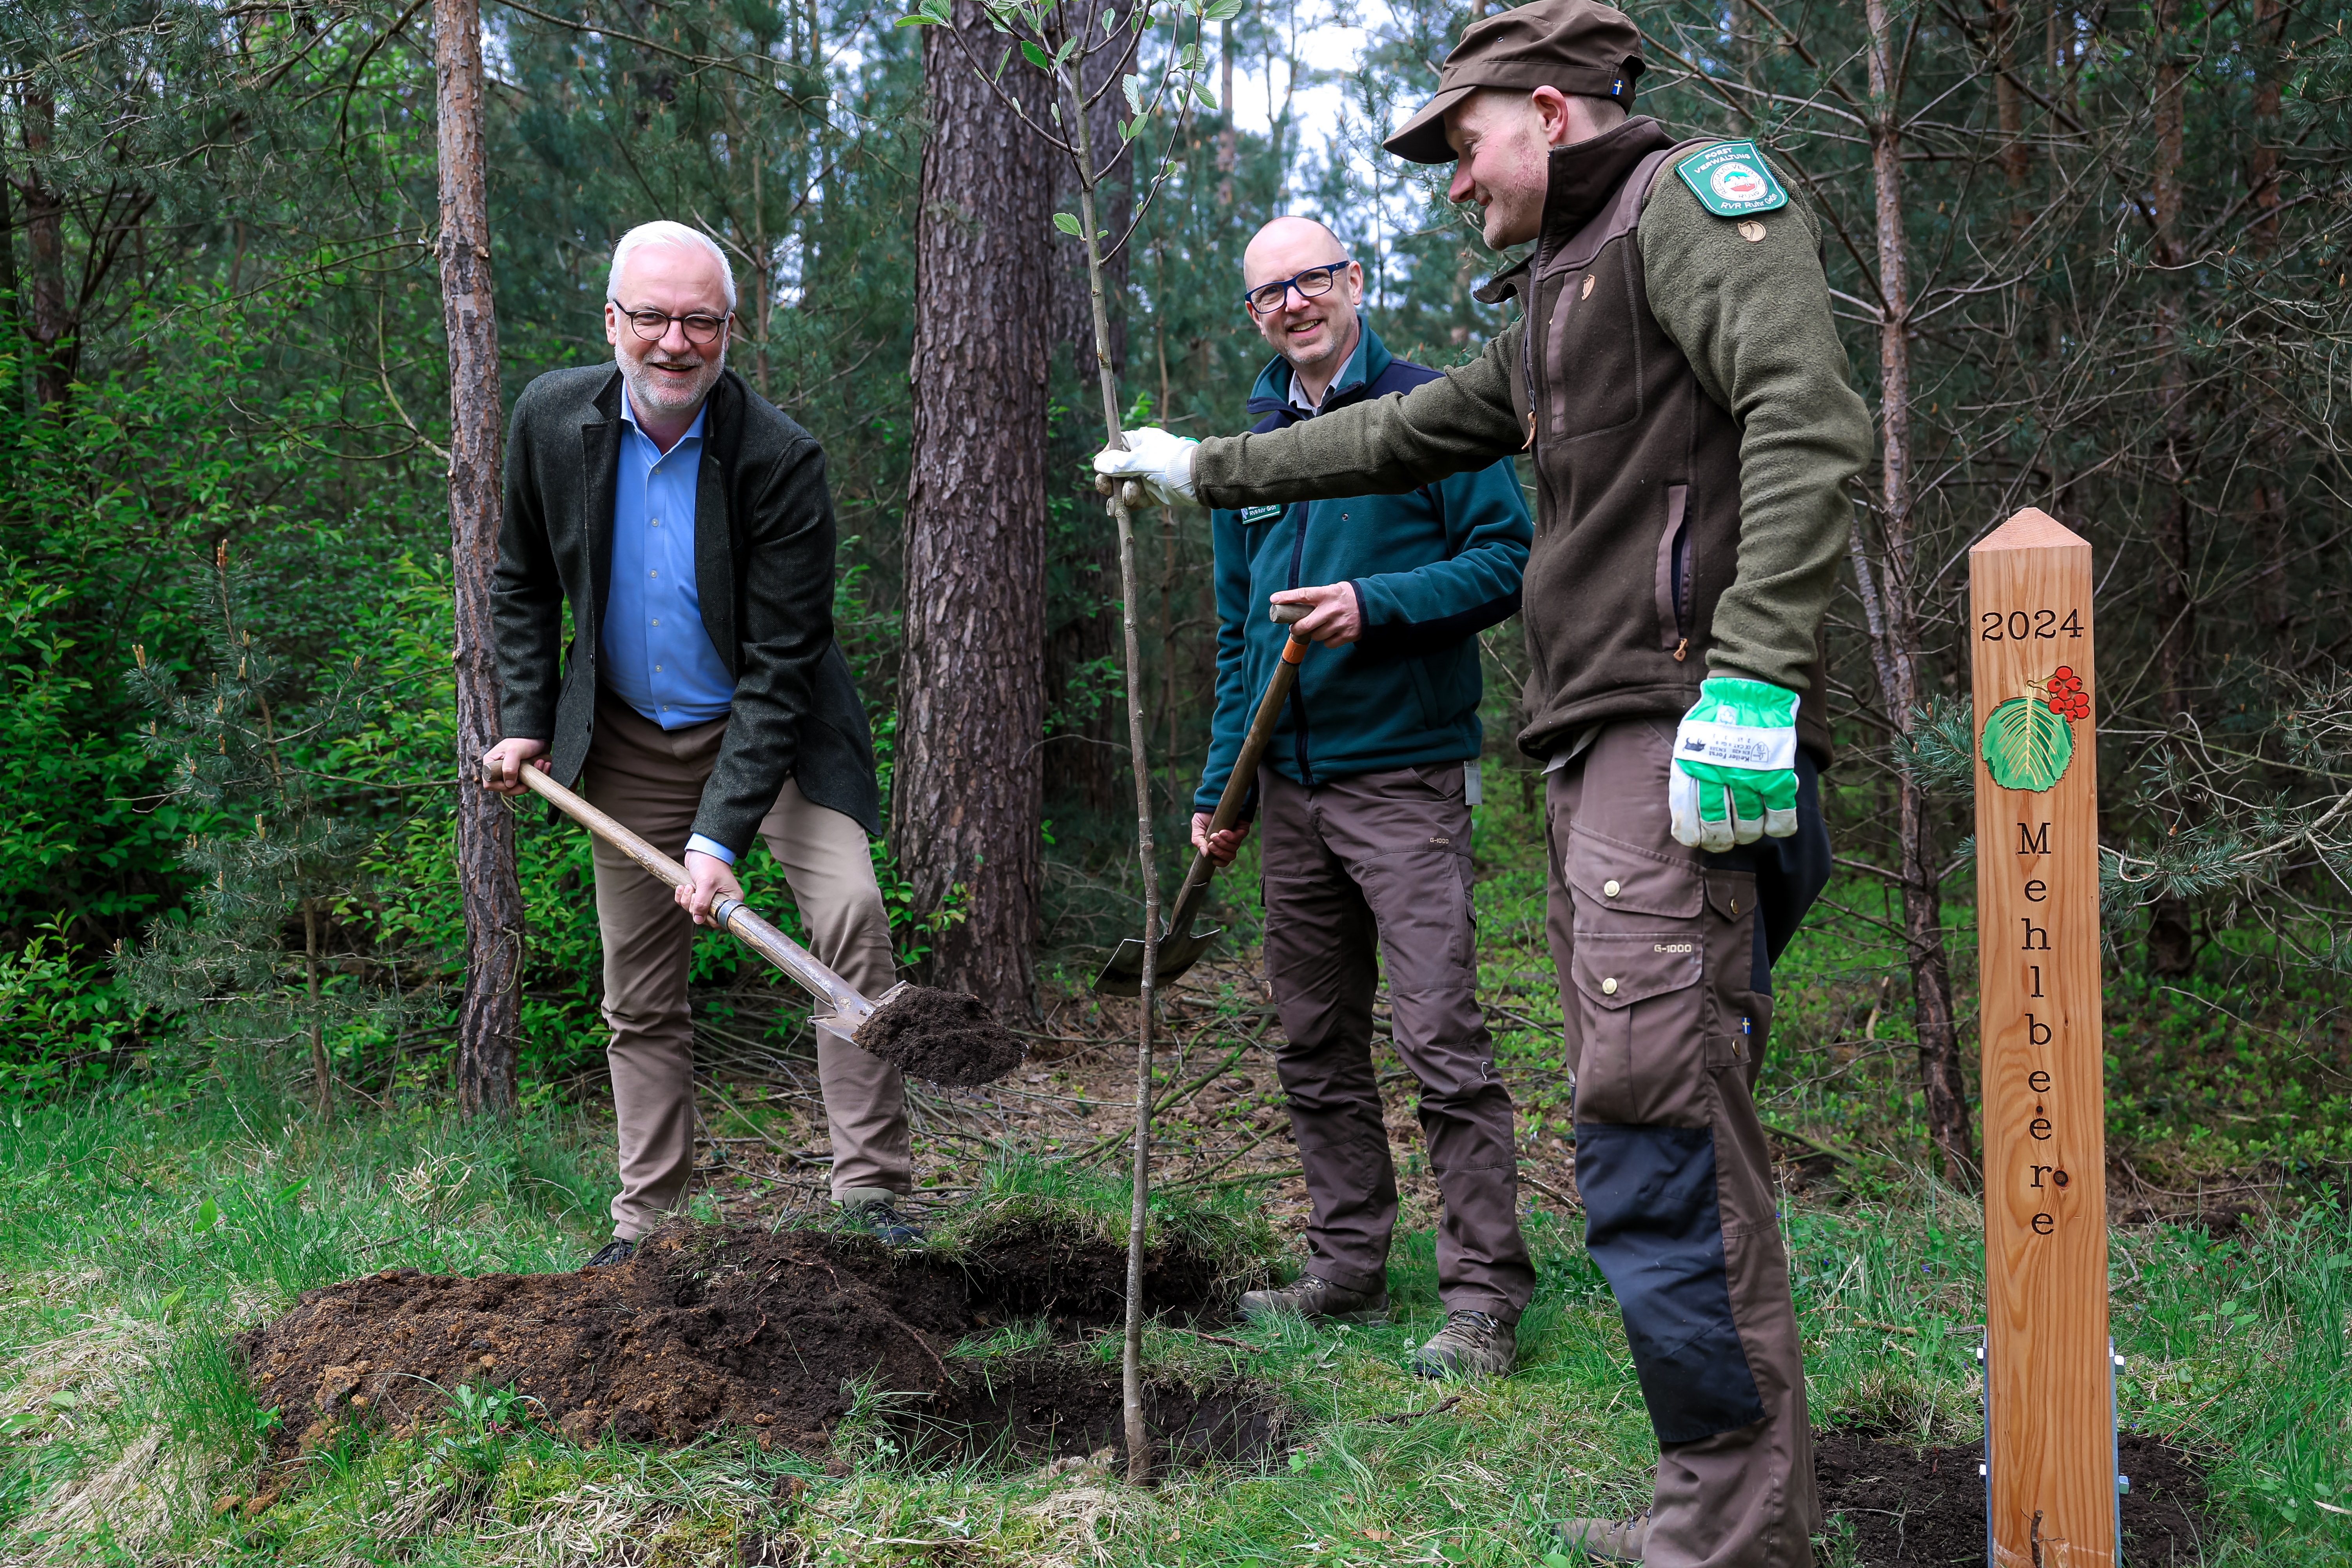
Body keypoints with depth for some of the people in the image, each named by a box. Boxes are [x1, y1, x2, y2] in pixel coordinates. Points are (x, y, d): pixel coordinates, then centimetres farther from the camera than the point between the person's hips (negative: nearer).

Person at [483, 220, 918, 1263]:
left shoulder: (782, 459, -22)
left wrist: (721, 834, -28)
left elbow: (779, 666, -23)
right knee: (638, 998, 8)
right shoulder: (552, 417, -10)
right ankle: (647, 1220, 21)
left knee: (851, 914, -23)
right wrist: (525, 720, 0)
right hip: (629, 742, 3)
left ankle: (871, 1190, -13)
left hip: (772, 729, -3)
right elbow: (522, 581, 8)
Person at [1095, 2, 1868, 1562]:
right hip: (1601, 747, 10)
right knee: (1656, 1130, 7)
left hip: (1684, 743, -10)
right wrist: (1208, 469, 46)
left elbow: (1808, 418, -17)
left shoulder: (1692, 195, -1)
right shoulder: (1562, 297, 29)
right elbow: (1404, 435, 40)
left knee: (1658, 1133, -14)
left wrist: (1752, 678, -25)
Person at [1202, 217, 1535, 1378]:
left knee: (1440, 1039, -10)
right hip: (1292, 788, 7)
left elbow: (1509, 560, -8)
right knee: (1317, 1049, 11)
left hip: (1405, 776, -6)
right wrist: (1220, 786, 14)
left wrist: (1375, 604, -20)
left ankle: (1483, 1298, -3)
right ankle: (1346, 1273, 21)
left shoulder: (1430, 411, -3)